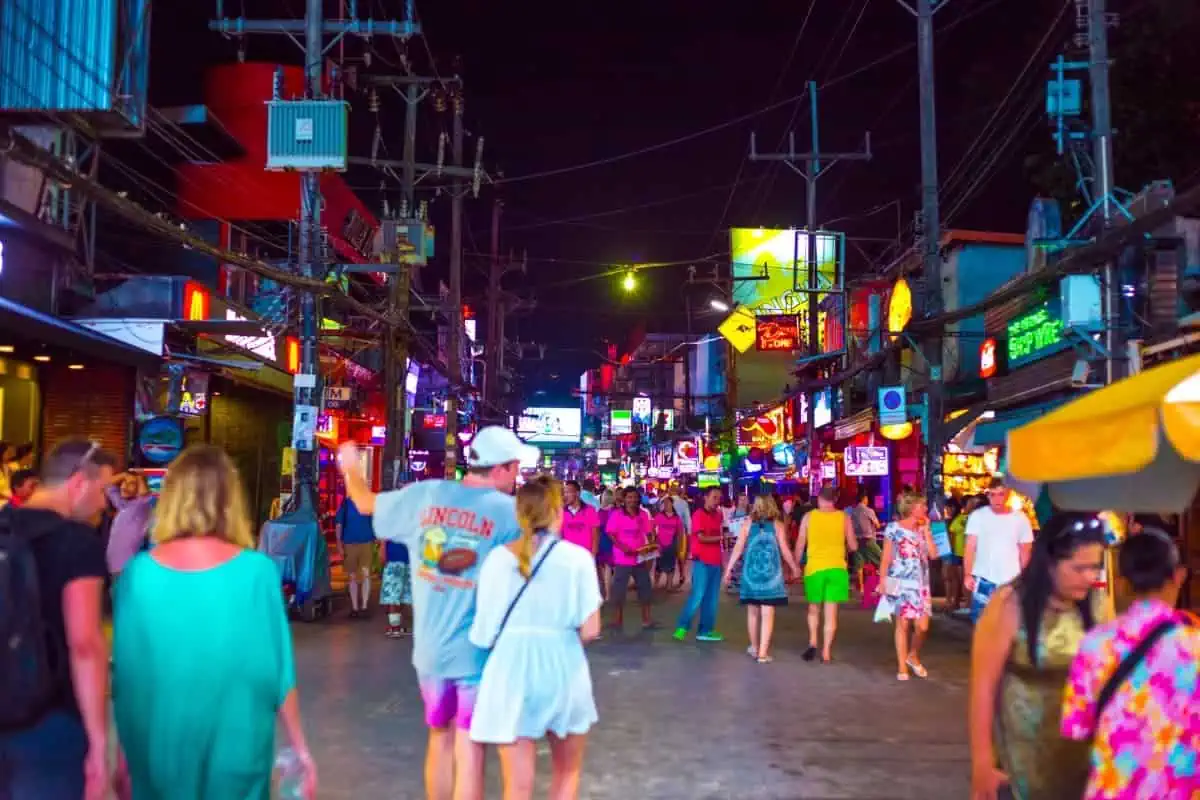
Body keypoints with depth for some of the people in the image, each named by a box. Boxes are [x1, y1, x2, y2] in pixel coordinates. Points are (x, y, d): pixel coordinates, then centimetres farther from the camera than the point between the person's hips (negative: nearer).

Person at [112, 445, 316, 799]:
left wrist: (126, 752, 13)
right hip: (234, 749, -2)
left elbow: (124, 674, 0)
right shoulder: (257, 572, -13)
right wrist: (301, 750, 4)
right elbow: (278, 674, -8)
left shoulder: (137, 573, -7)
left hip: (159, 748, 2)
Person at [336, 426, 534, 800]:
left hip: (430, 646, 4)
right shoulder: (510, 511, -11)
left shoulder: (425, 494, 0)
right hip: (478, 649, -4)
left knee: (440, 739, 22)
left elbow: (366, 503, 17)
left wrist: (351, 466, 35)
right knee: (469, 750, 3)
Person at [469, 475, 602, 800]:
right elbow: (589, 630, -10)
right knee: (567, 772, 22)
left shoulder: (497, 557, -3)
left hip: (510, 672, 1)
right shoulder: (577, 557, -8)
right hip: (561, 670, -1)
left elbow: (485, 631, -2)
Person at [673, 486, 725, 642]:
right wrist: (720, 538, -9)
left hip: (716, 562, 7)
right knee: (697, 596, -9)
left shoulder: (719, 515, 13)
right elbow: (702, 537, -16)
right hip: (702, 561, -7)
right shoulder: (699, 514, -8)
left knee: (711, 598, 8)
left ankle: (705, 630, 14)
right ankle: (682, 627, -1)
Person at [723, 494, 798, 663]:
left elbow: (738, 548, -1)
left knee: (753, 611, 16)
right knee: (767, 614, 0)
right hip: (771, 573, -2)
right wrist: (795, 568, 13)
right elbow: (785, 551, -2)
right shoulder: (778, 524, -2)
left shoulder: (747, 523, 1)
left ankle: (754, 648, 28)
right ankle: (763, 652, -3)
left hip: (751, 571, 2)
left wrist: (728, 569, 5)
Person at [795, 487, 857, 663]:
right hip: (836, 568, 0)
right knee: (831, 611, 4)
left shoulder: (809, 516, -1)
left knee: (814, 607, 18)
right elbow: (853, 546, 3)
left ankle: (812, 642, 4)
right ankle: (826, 652, 4)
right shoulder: (844, 517, 0)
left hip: (814, 568, 0)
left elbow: (800, 545, 2)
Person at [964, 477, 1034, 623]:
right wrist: (968, 575, -9)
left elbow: (1025, 552, 8)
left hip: (1011, 582, 1)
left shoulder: (1020, 518, 1)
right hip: (983, 580, -1)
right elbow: (970, 548, -2)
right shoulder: (977, 516, -2)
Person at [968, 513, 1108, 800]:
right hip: (1020, 747, -4)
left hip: (1079, 748, 4)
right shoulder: (1010, 606, -18)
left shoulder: (1096, 602, -6)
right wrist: (982, 762, -14)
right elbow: (982, 686, -15)